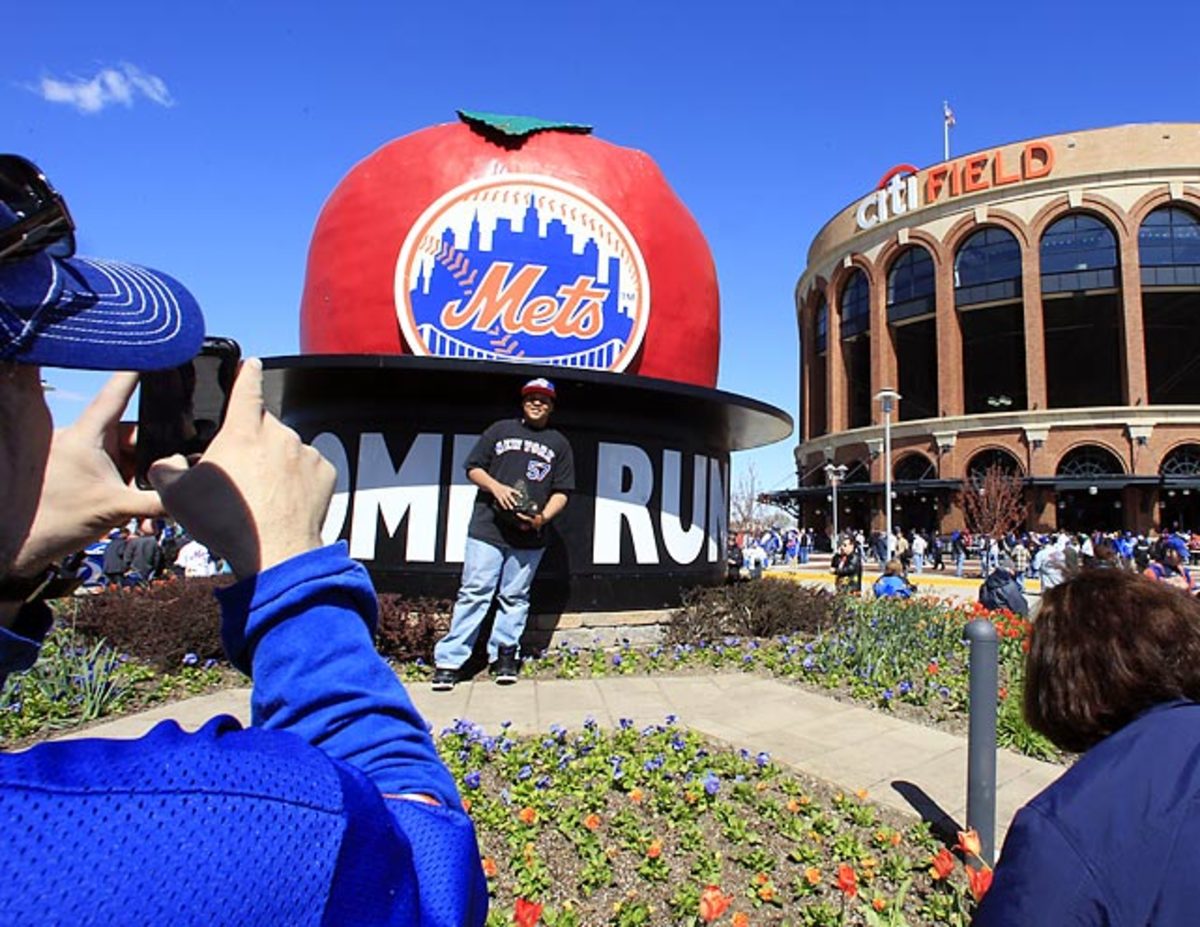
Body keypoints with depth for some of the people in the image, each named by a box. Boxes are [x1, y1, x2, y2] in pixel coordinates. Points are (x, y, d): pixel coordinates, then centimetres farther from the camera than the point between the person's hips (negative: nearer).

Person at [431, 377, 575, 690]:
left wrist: (543, 517, -8)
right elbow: (473, 468, 11)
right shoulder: (500, 430, 13)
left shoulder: (559, 443, 14)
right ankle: (449, 660, 3)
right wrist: (495, 486, -8)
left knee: (514, 597, 6)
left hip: (529, 536, 1)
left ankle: (504, 656, 19)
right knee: (474, 593, -2)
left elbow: (561, 491, 9)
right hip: (487, 527, -1)